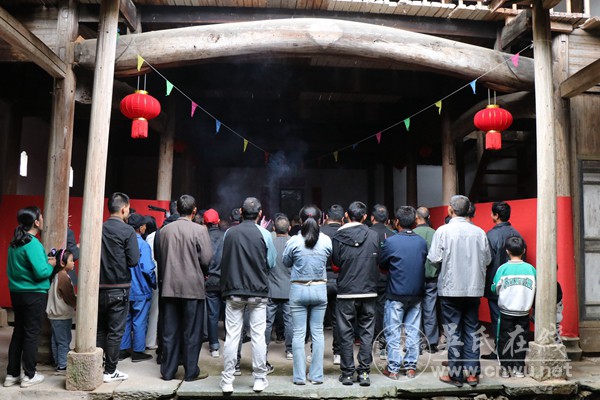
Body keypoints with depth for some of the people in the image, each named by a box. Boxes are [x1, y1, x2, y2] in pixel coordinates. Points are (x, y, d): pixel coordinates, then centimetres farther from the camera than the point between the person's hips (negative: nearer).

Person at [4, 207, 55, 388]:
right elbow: (41, 272, -24)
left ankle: (12, 374, 21)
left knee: (18, 332, 15)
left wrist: (44, 260, 12)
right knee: (31, 334, 2)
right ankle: (29, 375, 12)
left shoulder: (14, 242, 8)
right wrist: (51, 265, -4)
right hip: (34, 294, -8)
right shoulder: (33, 243, -19)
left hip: (16, 292, 8)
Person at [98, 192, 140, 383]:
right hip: (119, 288, -5)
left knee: (100, 328, 16)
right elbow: (133, 261, -16)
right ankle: (110, 371, 10)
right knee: (115, 330, 4)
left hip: (99, 287, 5)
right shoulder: (127, 231, -12)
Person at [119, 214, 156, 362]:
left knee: (125, 319, 15)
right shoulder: (142, 244, -17)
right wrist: (154, 283, -6)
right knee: (139, 321, 5)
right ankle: (138, 351, 13)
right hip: (140, 290, -6)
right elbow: (147, 268, -22)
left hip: (125, 289, 6)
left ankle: (123, 350, 24)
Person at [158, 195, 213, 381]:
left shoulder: (165, 230, 4)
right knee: (192, 331, 6)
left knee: (170, 331, 11)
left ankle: (168, 371, 19)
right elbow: (206, 259, -12)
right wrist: (202, 273, 8)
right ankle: (191, 371, 13)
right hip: (193, 286, -4)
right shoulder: (199, 230, -10)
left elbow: (160, 258, 10)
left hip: (169, 286, 4)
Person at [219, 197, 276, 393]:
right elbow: (271, 263, -1)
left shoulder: (229, 233, -3)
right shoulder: (264, 234, -7)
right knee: (258, 336, 7)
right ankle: (259, 379, 15)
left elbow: (223, 260, 7)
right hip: (258, 291, -1)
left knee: (232, 336, 5)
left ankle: (227, 381, 11)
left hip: (233, 291, 1)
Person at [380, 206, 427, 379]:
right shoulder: (422, 242, 0)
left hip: (396, 294, -4)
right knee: (413, 331, 12)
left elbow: (381, 264, -2)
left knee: (393, 332, 5)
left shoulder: (390, 242, -13)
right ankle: (411, 367, 19)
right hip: (416, 293, 4)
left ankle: (393, 369, 10)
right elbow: (424, 263, 11)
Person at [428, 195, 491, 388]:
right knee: (472, 331, 13)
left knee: (453, 332, 5)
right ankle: (472, 373, 18)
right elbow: (487, 259, 6)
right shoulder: (479, 232, -1)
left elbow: (434, 258, -13)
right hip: (474, 288, 3)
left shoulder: (443, 231, -11)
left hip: (451, 289, -3)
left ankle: (455, 375, 12)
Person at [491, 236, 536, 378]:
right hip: (524, 312, 2)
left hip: (506, 312, -1)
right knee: (521, 340, 12)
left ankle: (505, 368, 13)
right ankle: (519, 368, 17)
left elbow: (494, 289, -5)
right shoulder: (530, 269, -7)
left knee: (505, 340, 9)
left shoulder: (503, 268, -11)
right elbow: (535, 289, 0)